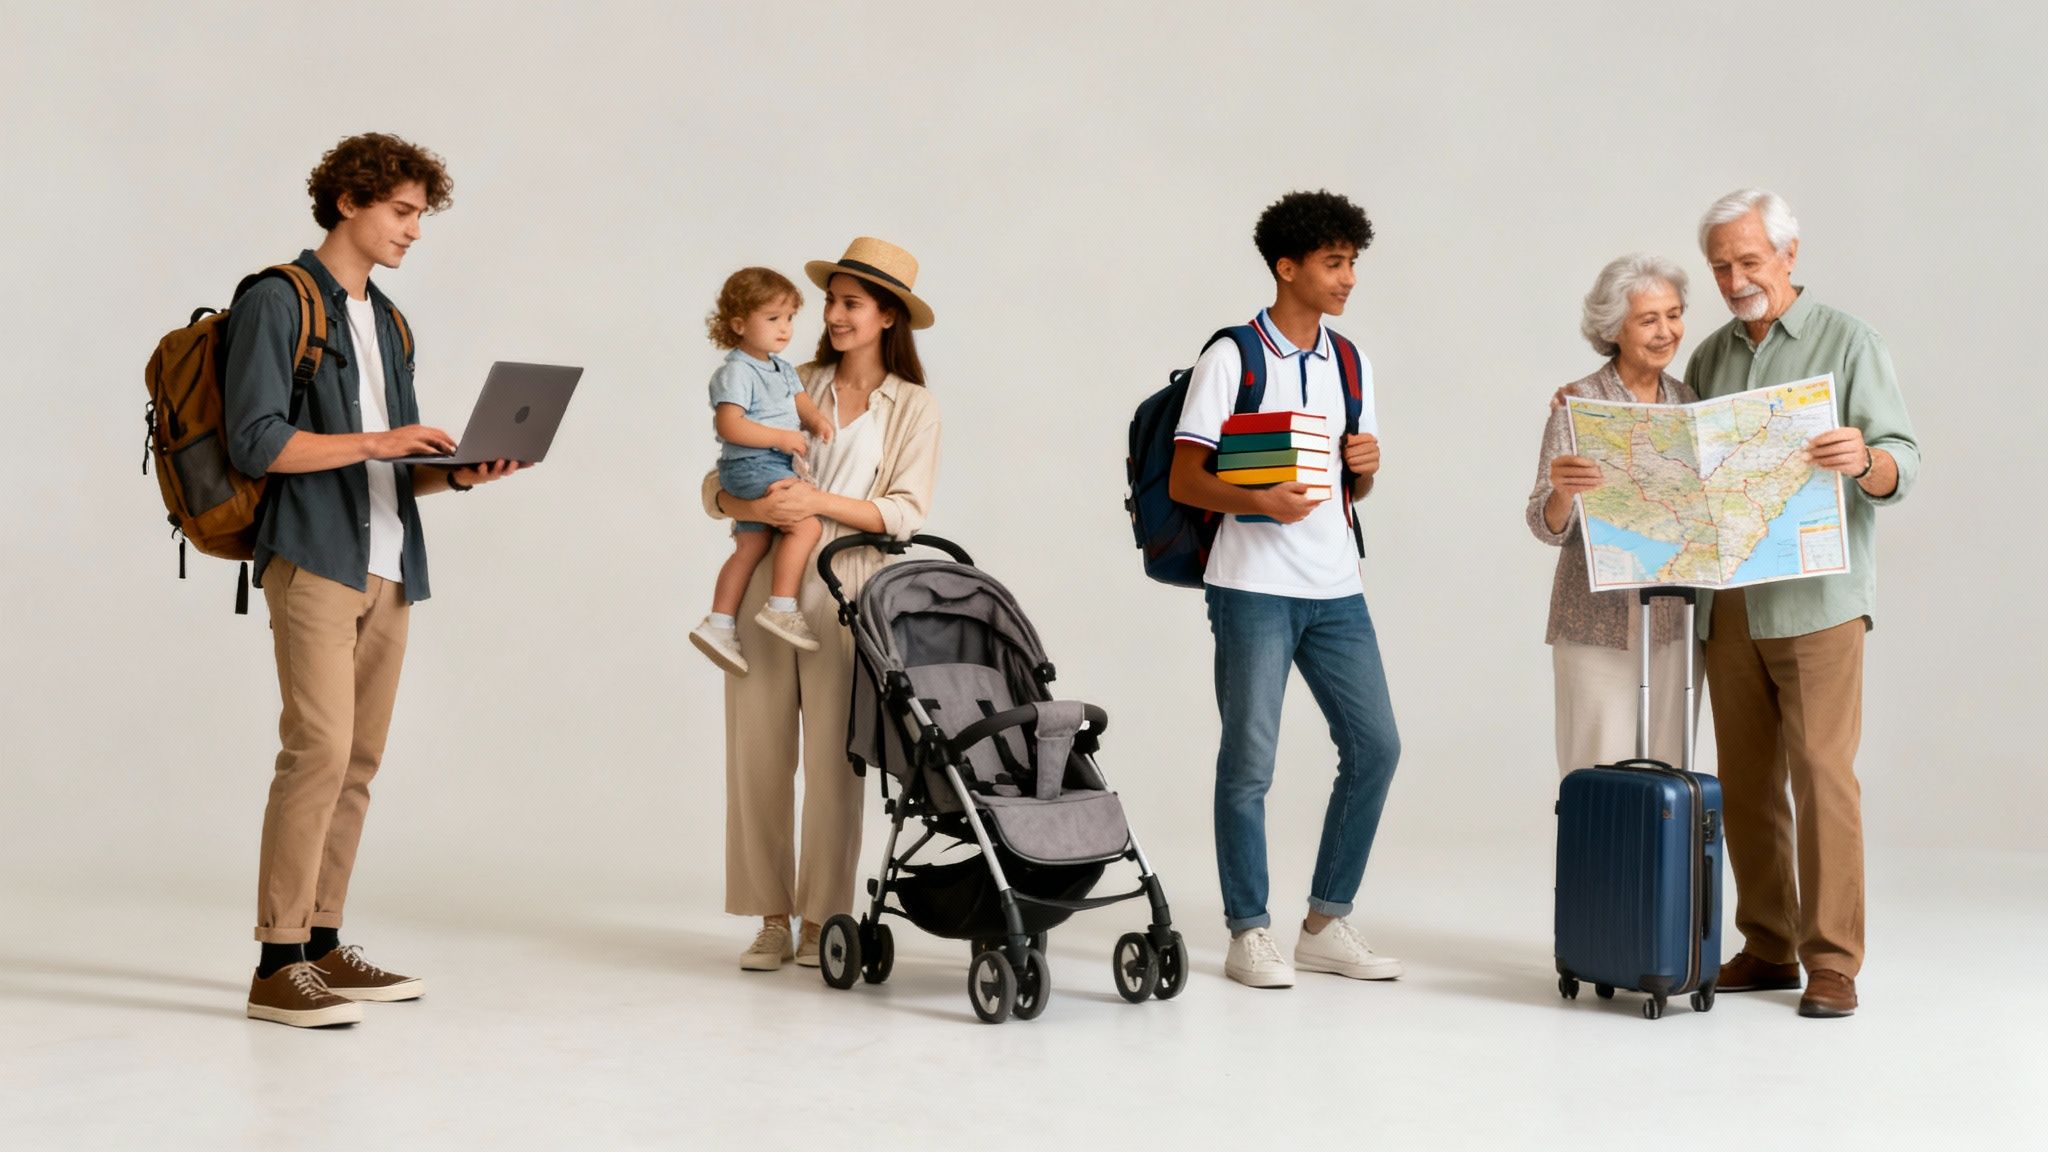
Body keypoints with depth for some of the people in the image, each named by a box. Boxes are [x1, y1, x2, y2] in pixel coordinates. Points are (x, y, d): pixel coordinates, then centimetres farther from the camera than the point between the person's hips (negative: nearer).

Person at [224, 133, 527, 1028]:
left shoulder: (389, 323, 21)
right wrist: (375, 443, -14)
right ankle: (278, 963, -12)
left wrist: (458, 473, 3)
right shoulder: (278, 303, -2)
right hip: (313, 559, -8)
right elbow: (255, 441, -12)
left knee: (358, 760, 7)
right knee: (319, 748, -15)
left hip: (387, 568, 8)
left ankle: (322, 944, 13)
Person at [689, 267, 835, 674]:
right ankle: (780, 608, -15)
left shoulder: (782, 369, 17)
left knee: (750, 547, 9)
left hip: (774, 466, 10)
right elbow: (729, 426, -21)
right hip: (749, 466, -10)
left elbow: (800, 402, 14)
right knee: (807, 523, -19)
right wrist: (781, 438, -22)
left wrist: (816, 420, -10)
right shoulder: (736, 372, -13)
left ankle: (720, 624, 13)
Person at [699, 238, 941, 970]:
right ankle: (772, 918, 7)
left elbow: (906, 512, -3)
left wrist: (820, 502, -16)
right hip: (765, 579, 2)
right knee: (758, 749, 0)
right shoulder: (793, 387, 12)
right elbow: (716, 486, 8)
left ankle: (823, 918, 5)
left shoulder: (913, 407, 8)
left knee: (832, 757, -4)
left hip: (844, 591, -2)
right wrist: (753, 506, -14)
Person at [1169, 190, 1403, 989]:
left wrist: (1367, 465, -3)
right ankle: (1249, 933, 8)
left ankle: (1327, 924, 16)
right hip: (1253, 585, -6)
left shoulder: (1350, 364, 13)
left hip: (1334, 586, 6)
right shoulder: (1231, 359, -5)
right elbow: (1183, 481, -8)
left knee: (1374, 745, 4)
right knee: (1249, 760, -2)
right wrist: (1262, 502, -24)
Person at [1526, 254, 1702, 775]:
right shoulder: (1578, 403, -6)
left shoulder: (1687, 400, 8)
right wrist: (1563, 492, -31)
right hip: (1599, 628, -4)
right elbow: (1549, 527, -10)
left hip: (1676, 625, 4)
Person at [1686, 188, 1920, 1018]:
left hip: (1817, 597, -5)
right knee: (1746, 781, 7)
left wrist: (1863, 461, -31)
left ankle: (1832, 962, -3)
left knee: (1822, 773, -8)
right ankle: (1768, 947, 15)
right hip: (1728, 600, 5)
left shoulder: (1846, 341, -1)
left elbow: (1901, 464, -9)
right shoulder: (1710, 358, 15)